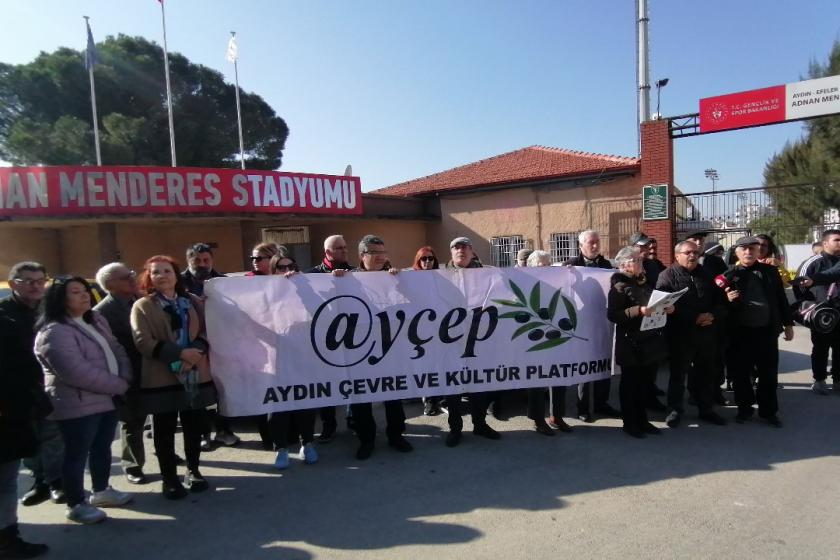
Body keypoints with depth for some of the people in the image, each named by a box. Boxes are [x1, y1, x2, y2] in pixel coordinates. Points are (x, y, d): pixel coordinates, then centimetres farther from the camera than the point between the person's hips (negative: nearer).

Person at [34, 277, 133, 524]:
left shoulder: (97, 321, 9)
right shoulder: (54, 332, -19)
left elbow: (117, 350, 10)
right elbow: (78, 372, -27)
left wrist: (125, 378, -9)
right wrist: (119, 385, -20)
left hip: (106, 398, 8)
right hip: (77, 405, -8)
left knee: (102, 447, 19)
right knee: (77, 454, 5)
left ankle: (101, 491, 36)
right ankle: (76, 505, 20)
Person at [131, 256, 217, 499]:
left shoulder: (193, 302, 12)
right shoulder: (142, 306, 0)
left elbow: (207, 332, 7)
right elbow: (143, 342, -10)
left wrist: (196, 352, -14)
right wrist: (180, 353, -18)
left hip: (196, 375, 3)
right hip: (161, 378, -3)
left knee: (194, 427, 11)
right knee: (165, 431, 5)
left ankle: (193, 471, 28)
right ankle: (169, 478, 19)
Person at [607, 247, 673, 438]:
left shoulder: (644, 282, 14)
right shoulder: (619, 286, -10)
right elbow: (612, 315, -17)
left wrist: (665, 308, 5)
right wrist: (638, 310, -27)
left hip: (650, 341, 7)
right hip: (631, 343, -7)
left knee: (645, 382, 13)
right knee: (630, 383, 4)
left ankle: (642, 420, 26)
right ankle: (629, 423, 16)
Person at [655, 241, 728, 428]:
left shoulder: (705, 274, 13)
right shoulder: (668, 275, -5)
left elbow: (720, 300, 15)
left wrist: (713, 315, -6)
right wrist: (694, 319, -22)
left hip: (706, 334, 5)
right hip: (680, 335, -5)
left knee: (707, 373, 14)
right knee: (678, 373, 5)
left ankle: (706, 408, 28)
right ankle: (675, 409, 16)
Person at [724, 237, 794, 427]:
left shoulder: (770, 271, 6)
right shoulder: (730, 275, -1)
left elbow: (781, 298, 10)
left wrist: (788, 324, 10)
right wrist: (728, 300, -21)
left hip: (767, 330, 1)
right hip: (741, 332, -1)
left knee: (769, 373, 10)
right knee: (741, 372, 7)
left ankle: (769, 411, 24)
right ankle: (744, 408, 23)